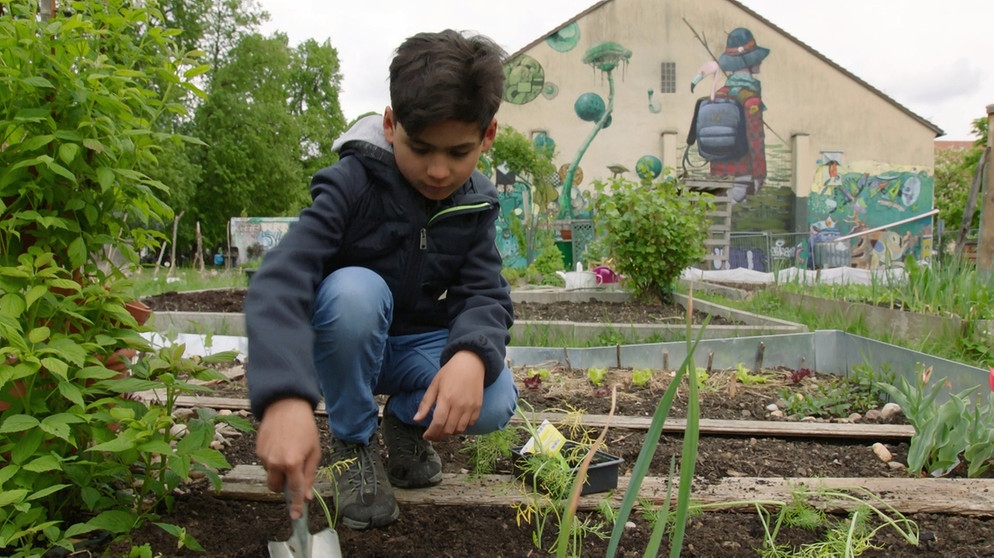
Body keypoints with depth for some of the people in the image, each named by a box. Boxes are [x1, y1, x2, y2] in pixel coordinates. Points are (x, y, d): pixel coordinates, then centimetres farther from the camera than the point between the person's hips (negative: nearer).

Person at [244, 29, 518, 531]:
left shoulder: (476, 205, -8)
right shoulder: (353, 183, -24)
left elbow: (486, 295, -16)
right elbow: (279, 281, -37)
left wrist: (472, 354, -42)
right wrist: (285, 397, -54)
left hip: (418, 345, 3)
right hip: (345, 342, -2)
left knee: (493, 405, -27)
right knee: (354, 289, -37)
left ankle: (407, 420, 8)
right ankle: (353, 442, -12)